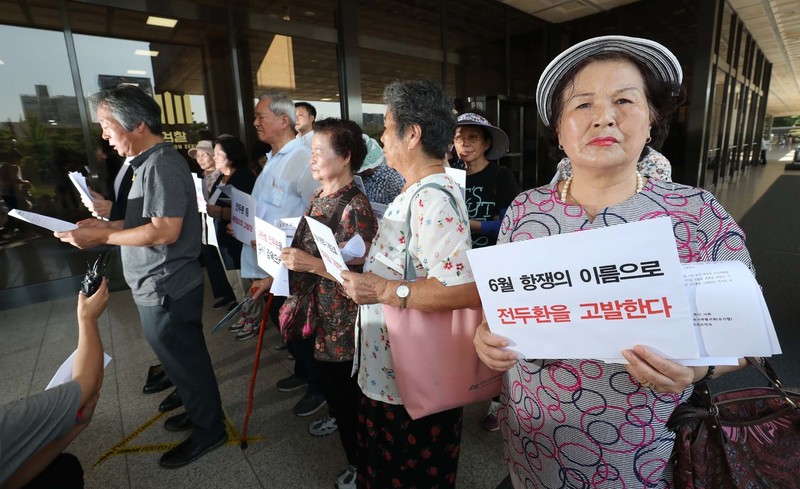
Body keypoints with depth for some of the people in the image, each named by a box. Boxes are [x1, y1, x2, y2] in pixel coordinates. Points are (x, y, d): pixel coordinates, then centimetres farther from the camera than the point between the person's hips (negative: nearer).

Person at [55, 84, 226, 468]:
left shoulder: (162, 165, -20)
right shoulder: (150, 161, 12)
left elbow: (165, 230, -26)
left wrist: (103, 237, -19)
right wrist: (107, 224, 9)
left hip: (165, 288, -10)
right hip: (161, 285, 10)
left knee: (184, 361, 5)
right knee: (182, 357, 22)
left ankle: (208, 431, 24)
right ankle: (200, 411, 40)